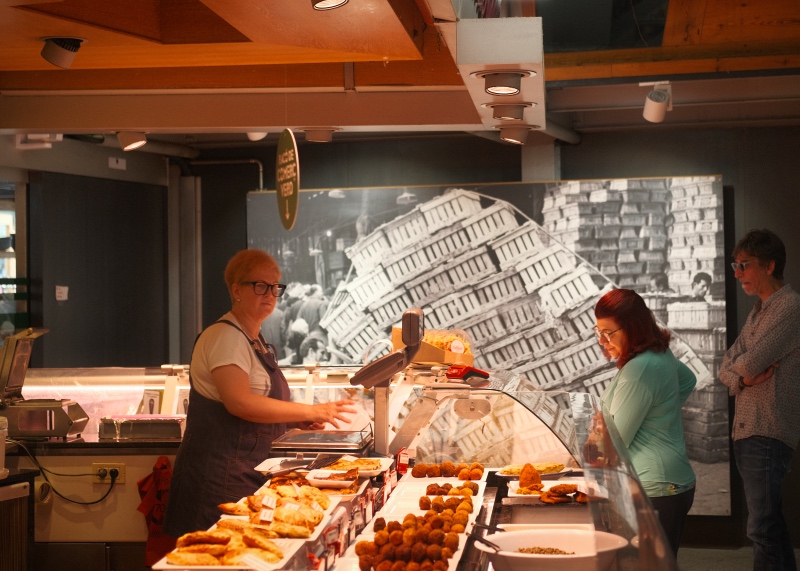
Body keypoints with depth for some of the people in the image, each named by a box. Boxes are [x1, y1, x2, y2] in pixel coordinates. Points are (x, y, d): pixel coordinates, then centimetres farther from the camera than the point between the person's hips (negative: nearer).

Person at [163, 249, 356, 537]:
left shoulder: (255, 341, 19)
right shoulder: (225, 336, -11)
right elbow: (239, 402, -25)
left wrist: (300, 420, 10)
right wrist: (310, 411, -22)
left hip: (249, 473, 9)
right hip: (221, 476, -9)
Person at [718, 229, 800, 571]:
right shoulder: (757, 311, 18)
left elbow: (750, 363, -19)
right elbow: (726, 368, 13)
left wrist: (741, 369, 4)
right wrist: (742, 376, -9)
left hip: (768, 433, -9)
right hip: (746, 431, 9)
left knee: (761, 529, -11)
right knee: (770, 522, 14)